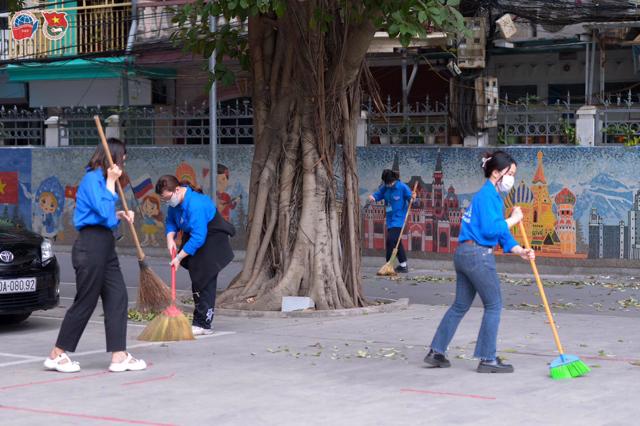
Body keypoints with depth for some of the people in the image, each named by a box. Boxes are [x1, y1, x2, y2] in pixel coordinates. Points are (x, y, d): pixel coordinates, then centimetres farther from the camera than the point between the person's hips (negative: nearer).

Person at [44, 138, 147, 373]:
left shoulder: (101, 179, 17)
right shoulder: (92, 179, -12)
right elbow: (104, 211, -21)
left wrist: (119, 215, 8)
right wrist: (111, 183, -14)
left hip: (105, 245, 10)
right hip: (91, 246, -10)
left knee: (117, 297, 5)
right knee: (85, 302, -3)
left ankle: (119, 356, 7)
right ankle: (56, 355, 8)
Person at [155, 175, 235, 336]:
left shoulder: (195, 205, -35)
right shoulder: (175, 201, -7)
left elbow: (198, 237, -36)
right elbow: (171, 221, 8)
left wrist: (179, 257, -30)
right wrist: (170, 238, -12)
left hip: (212, 241, -10)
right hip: (196, 237, 10)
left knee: (206, 282, -12)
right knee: (196, 281, 12)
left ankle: (203, 324, -9)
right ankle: (200, 322, 20)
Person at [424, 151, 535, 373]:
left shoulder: (493, 196, 19)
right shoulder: (487, 194, -12)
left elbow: (501, 234, 16)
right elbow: (490, 229, -21)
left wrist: (520, 251, 4)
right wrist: (513, 219, -7)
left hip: (464, 254, 10)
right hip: (478, 255, -10)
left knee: (460, 305, 15)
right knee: (494, 305, 0)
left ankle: (436, 352, 19)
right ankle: (487, 359, 4)